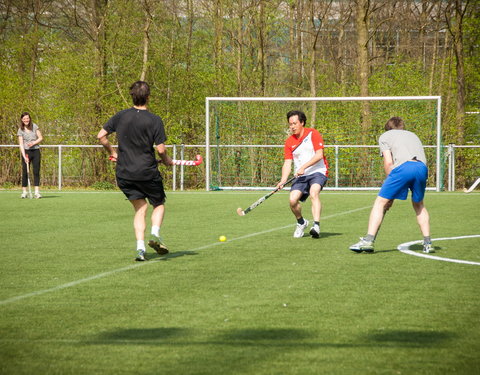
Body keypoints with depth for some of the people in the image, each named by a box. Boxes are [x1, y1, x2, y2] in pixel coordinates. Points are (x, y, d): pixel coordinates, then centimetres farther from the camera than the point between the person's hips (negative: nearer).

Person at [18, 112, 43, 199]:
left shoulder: (34, 126, 2)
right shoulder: (20, 130, -2)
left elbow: (41, 138, 4)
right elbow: (21, 144, -8)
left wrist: (33, 143, -14)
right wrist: (24, 156, -19)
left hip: (36, 151, 1)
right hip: (26, 151, -1)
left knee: (36, 171, -3)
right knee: (25, 172, -2)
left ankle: (37, 192, -3)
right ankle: (24, 192, 4)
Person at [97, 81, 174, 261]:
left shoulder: (121, 116, 2)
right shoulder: (154, 120, -10)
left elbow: (101, 136, 4)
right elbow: (161, 149, -11)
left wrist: (112, 151, 19)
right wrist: (167, 160, 9)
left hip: (124, 173, 3)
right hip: (148, 172, -3)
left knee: (140, 207, 12)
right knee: (159, 204, 16)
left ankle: (140, 247, -2)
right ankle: (155, 234, -10)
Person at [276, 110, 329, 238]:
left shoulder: (313, 134, -4)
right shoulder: (289, 142, 9)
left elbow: (319, 155, -12)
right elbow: (287, 163, 3)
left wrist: (303, 167, -20)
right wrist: (283, 180, -13)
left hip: (317, 172, -4)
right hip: (300, 176, 4)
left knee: (314, 193, -32)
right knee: (293, 200, -15)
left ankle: (316, 226, -43)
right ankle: (301, 223, 15)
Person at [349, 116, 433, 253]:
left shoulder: (385, 136, 24)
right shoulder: (413, 135, 38)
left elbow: (388, 163, 11)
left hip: (403, 166, -4)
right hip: (422, 167, 4)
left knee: (380, 202, 5)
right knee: (419, 205, 25)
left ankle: (368, 241, -6)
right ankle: (428, 243, 18)